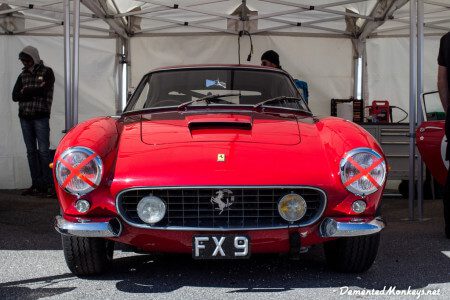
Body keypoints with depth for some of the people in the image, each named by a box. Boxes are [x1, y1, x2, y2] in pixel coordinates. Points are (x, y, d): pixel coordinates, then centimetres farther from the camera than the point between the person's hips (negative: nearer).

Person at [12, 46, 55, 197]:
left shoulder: (46, 72, 1)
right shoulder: (23, 75, 15)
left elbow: (43, 90, -15)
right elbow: (15, 96, 5)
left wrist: (26, 91, -2)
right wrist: (34, 92, -7)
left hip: (40, 117, -5)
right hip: (25, 117, 5)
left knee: (43, 151, -8)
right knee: (31, 152, 6)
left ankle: (48, 184, -6)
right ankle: (36, 185, 9)